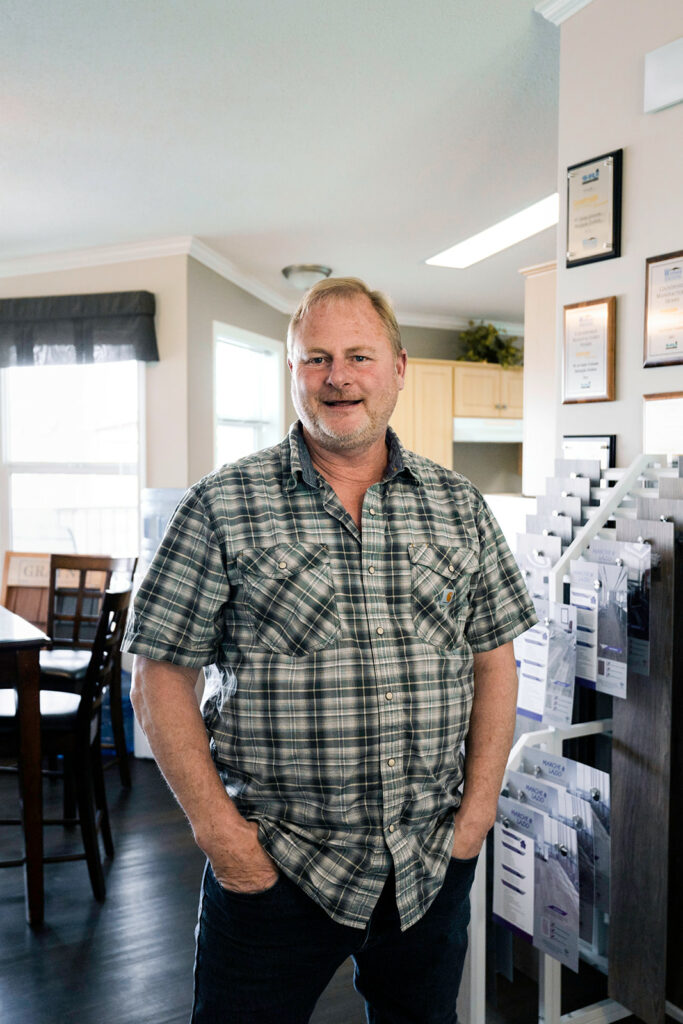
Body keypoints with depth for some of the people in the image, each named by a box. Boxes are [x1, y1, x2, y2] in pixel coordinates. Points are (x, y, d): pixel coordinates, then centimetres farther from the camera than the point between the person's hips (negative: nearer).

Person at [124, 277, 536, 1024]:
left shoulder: (459, 506, 4)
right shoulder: (222, 507, -7)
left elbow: (493, 659, 7)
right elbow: (160, 677, -6)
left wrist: (479, 806, 0)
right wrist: (218, 828, -11)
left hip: (434, 863, 3)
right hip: (271, 864, -3)